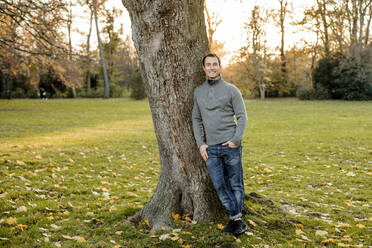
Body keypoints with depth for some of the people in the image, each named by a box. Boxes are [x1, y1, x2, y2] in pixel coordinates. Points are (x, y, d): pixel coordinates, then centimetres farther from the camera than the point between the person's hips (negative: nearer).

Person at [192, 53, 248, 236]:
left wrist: (236, 140, -11)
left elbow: (242, 116, 0)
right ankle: (236, 219, 11)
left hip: (230, 146, -3)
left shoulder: (231, 90, 1)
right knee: (219, 185, 1)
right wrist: (200, 144, 5)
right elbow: (196, 119, 14)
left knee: (235, 183, 3)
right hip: (210, 148, 3)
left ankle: (236, 217, 15)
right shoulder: (198, 91, 12)